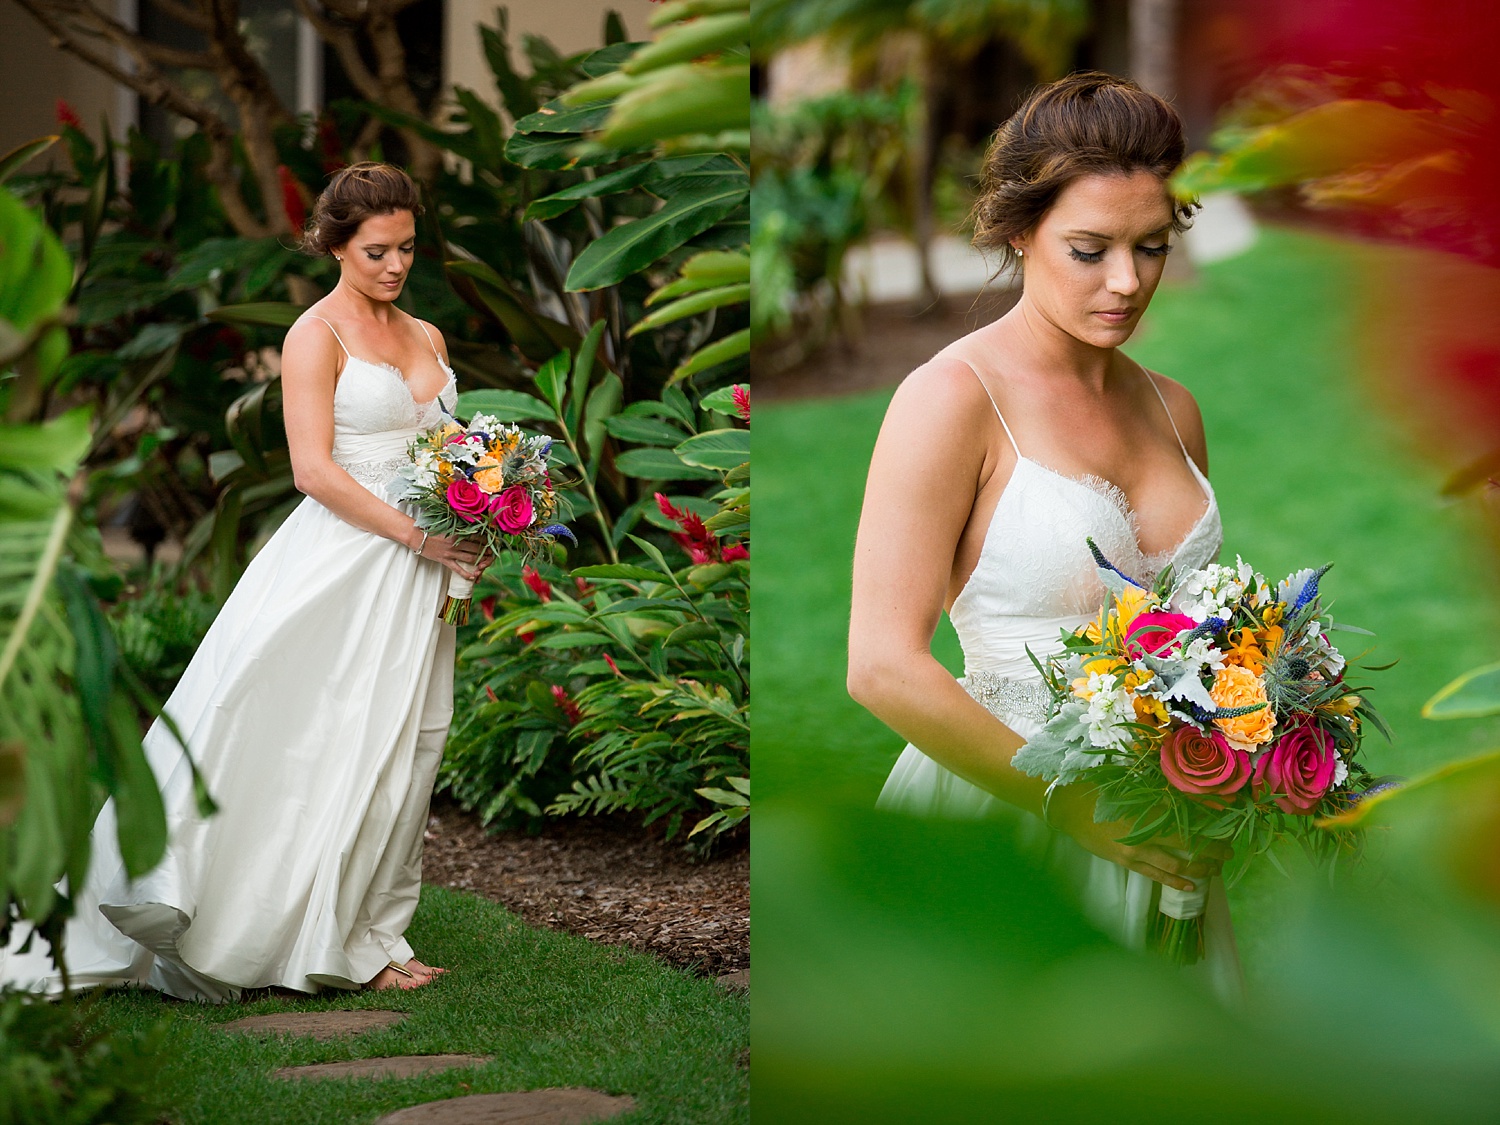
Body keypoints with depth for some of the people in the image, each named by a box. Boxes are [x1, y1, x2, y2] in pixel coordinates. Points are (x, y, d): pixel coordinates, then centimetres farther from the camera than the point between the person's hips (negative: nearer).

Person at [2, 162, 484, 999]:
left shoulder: (428, 339, 16)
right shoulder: (316, 336, -6)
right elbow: (314, 468, -14)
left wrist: (468, 541, 3)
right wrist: (418, 536, -17)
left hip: (416, 576, 7)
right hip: (340, 562, -7)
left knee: (397, 755, 5)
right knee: (310, 746, -9)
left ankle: (366, 942, 12)